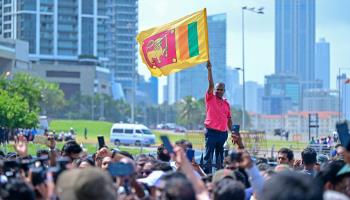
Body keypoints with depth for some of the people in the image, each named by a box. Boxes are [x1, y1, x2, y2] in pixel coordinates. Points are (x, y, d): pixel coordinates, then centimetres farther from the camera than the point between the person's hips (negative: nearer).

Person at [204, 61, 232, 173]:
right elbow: (211, 84, -11)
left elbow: (229, 119, 18)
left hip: (223, 133, 5)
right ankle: (207, 174, -9)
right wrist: (209, 69, -20)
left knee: (220, 156, 10)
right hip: (211, 131, -5)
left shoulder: (226, 103, 15)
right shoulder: (210, 98, 2)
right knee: (209, 154, -8)